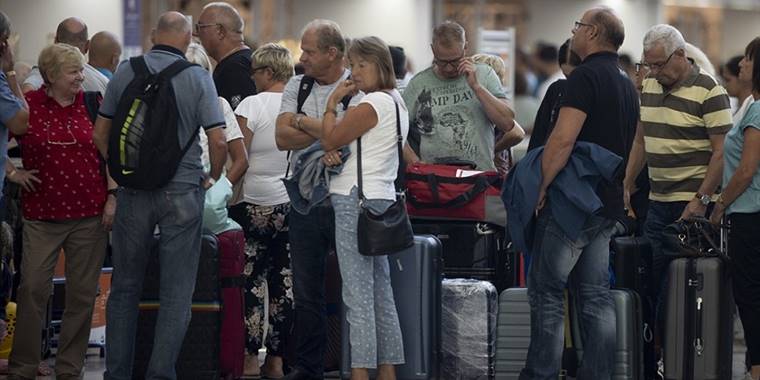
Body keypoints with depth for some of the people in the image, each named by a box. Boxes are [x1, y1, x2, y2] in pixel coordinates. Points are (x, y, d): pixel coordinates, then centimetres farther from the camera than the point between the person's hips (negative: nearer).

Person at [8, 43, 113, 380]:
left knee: (82, 294, 5)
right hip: (42, 214, -2)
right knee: (33, 289, -4)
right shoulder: (27, 105, -2)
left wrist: (112, 196, 1)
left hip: (90, 215, 2)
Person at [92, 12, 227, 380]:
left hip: (133, 191, 2)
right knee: (176, 292, 3)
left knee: (125, 286, 12)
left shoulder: (125, 73, 2)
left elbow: (100, 134, 5)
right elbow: (218, 141, -9)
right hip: (182, 191, -2)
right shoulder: (197, 77, -5)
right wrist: (213, 178, 8)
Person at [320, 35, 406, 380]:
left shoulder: (372, 104, -13)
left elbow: (330, 140, -7)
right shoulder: (396, 103, 18)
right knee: (381, 292, 11)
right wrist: (335, 156, 7)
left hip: (357, 200, -10)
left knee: (358, 293, -10)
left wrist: (332, 103, 2)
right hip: (381, 198, 10)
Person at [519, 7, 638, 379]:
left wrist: (541, 187, -16)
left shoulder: (585, 77, -12)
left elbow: (563, 139, -22)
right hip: (608, 203, 9)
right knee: (595, 294, 9)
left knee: (546, 291, -4)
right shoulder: (626, 85, 17)